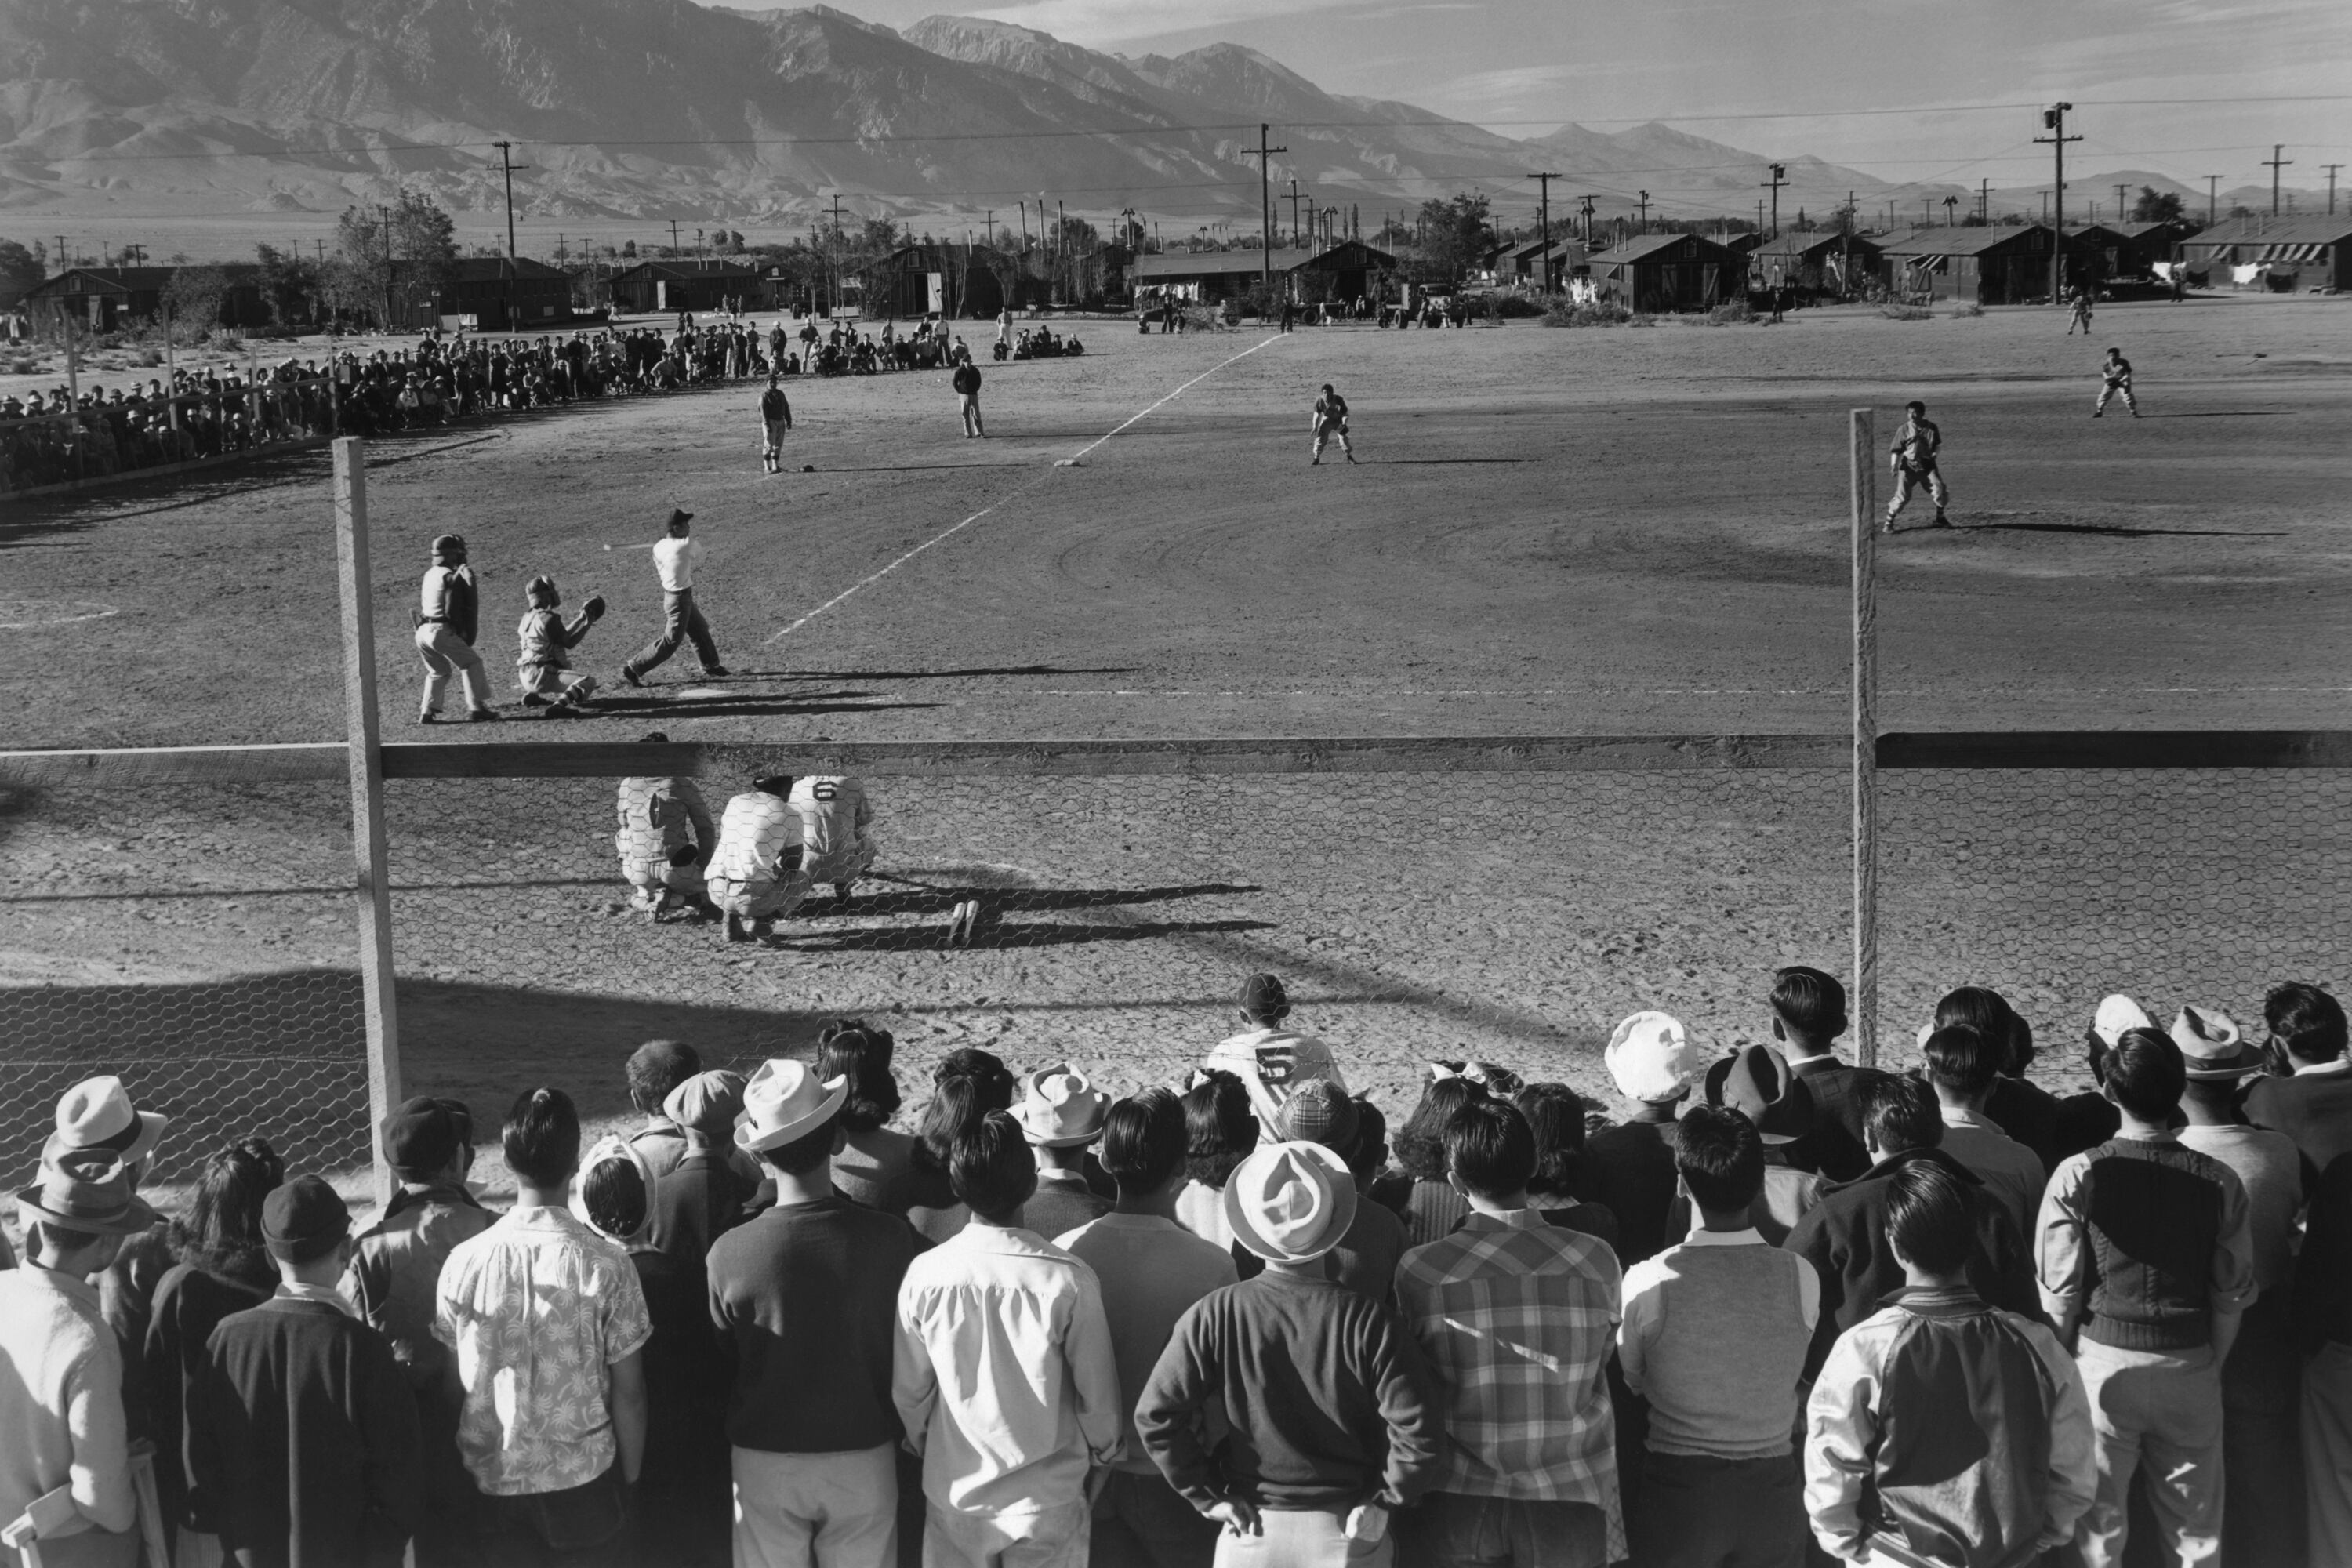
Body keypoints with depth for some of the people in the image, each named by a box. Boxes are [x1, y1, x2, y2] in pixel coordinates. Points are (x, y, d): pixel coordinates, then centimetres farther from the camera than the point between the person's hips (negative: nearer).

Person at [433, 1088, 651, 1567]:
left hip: (494, 1479, 2)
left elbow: (451, 1384, 1)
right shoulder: (605, 1266, -13)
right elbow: (628, 1394, -7)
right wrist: (630, 1475, 7)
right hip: (584, 1476, -2)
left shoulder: (464, 1263, -8)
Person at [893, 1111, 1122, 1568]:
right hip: (1048, 1497, -2)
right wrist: (1102, 1453, 11)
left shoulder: (924, 1275, -13)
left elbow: (908, 1391, -2)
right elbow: (1098, 1395, -9)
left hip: (954, 1493, 2)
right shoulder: (1069, 1282, -19)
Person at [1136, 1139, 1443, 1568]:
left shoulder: (1212, 1317, -10)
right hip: (1346, 1533, 0)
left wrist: (1208, 1496, -2)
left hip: (1252, 1529, 1)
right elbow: (1419, 1430, -16)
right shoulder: (1366, 1322, -13)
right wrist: (1385, 1502, -3)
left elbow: (1155, 1416, -11)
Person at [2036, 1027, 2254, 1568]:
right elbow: (2232, 1294, 0)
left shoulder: (2078, 1175, -12)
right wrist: (2210, 1364, 15)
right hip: (2191, 1368, 2)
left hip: (2104, 1363, -1)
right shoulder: (2219, 1182, -6)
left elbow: (2058, 1292, -8)